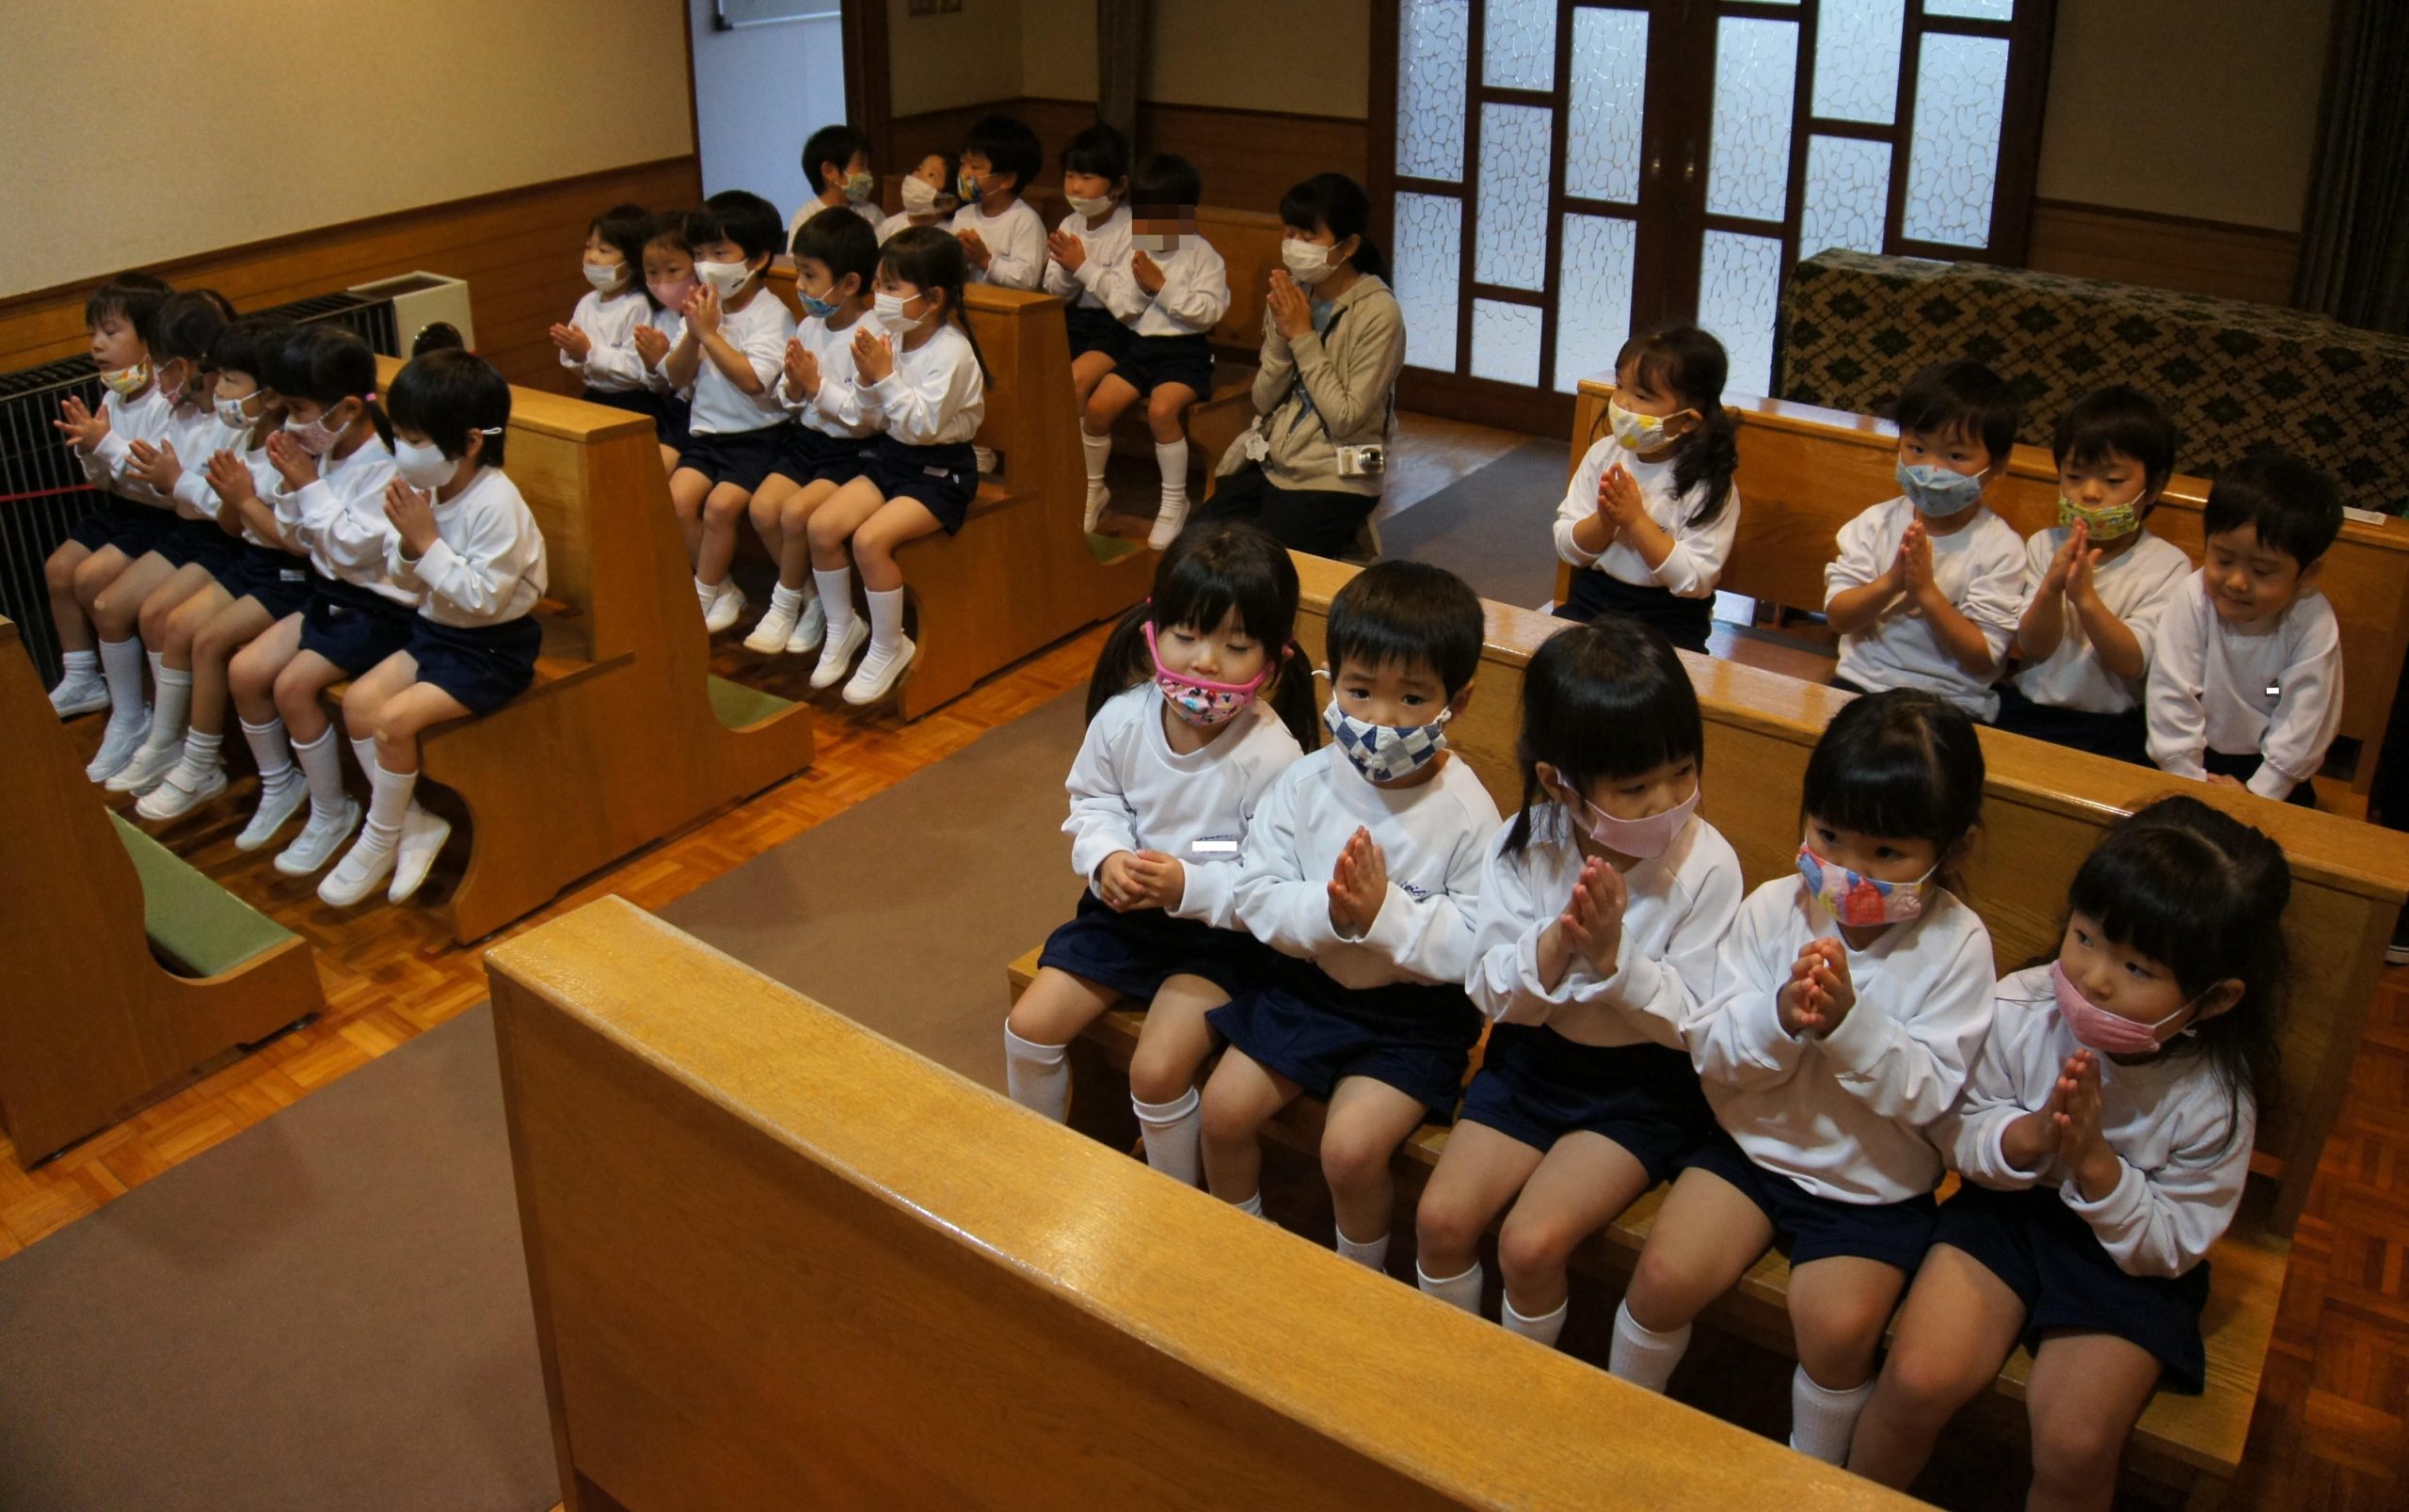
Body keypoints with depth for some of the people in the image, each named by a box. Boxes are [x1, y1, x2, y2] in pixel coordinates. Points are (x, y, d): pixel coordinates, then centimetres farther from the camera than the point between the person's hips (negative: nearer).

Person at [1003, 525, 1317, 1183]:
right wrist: (1107, 861, -18)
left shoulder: (1271, 754, -24)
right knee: (1030, 1027, 0)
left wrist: (1188, 884, -34)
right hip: (1123, 908, 5)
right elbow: (1092, 805, 4)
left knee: (1157, 1071, -19)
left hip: (1219, 931, -5)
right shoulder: (1122, 718, -11)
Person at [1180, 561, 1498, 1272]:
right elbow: (1255, 893, -10)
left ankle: (1360, 1281, 14)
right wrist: (1326, 912, -30)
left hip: (1414, 1009, -4)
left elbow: (1477, 945, -20)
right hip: (1307, 981, 4)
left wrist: (1386, 913, -31)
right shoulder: (1306, 783, -7)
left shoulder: (1468, 813, -17)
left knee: (1350, 1148, -18)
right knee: (1223, 1107, -2)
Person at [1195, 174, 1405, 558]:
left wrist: (1303, 337, -17)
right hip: (1269, 465, 6)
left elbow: (1345, 418, -17)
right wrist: (1282, 334, -12)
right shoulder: (1294, 295, 3)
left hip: (1332, 482, -6)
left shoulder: (1378, 314, -15)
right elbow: (1264, 401, 5)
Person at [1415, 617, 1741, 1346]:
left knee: (1531, 1243, -18)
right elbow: (1495, 997, -8)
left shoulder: (1706, 864, -17)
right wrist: (1556, 940, -28)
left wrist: (1613, 954, -29)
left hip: (1645, 1081, -3)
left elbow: (1694, 1022, -13)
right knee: (1441, 1218, -9)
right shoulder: (1521, 845, -11)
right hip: (1533, 1057, 3)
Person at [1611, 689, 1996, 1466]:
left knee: (1837, 1325, -20)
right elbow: (1711, 1051, -7)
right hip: (1756, 1140, 2)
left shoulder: (1956, 945, -12)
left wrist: (1850, 1022, -31)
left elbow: (1927, 1094, -16)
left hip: (1876, 1182, -2)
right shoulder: (1771, 908, -6)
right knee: (1665, 1276, -13)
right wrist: (1780, 1019, -27)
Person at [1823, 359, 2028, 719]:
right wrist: (1891, 582, -20)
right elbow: (1838, 615, -2)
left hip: (1952, 704, -3)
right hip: (1861, 683, 3)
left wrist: (1927, 591, -18)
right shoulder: (1877, 523, 5)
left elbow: (1981, 659, -9)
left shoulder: (2000, 548, -4)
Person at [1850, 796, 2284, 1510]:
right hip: (2009, 1207, 1)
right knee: (1917, 1381, -15)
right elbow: (1956, 1128, -6)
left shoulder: (2215, 1100, -20)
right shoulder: (2019, 1010, -19)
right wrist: (2030, 1136, -27)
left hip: (2128, 1256, -1)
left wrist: (2095, 1162, -28)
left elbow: (2174, 1247, -12)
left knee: (2074, 1447, -16)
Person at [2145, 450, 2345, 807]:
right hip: (2198, 755, 0)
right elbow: (2172, 697, -15)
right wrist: (2190, 780, -15)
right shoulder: (2195, 599, -18)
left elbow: (2303, 725, -14)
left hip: (2267, 767, 0)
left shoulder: (2314, 625, -17)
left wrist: (2257, 794, -17)